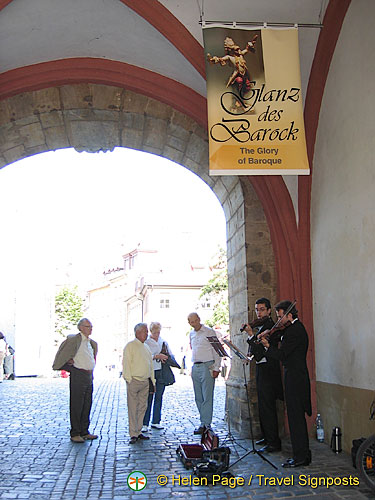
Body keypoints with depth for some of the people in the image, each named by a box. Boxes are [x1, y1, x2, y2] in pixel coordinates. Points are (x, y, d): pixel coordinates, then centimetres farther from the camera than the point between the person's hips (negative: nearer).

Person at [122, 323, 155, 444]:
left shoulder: (146, 347, 19)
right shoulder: (130, 346, -3)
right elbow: (126, 364, -8)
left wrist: (152, 381, 17)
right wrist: (129, 380, -14)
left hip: (145, 382, 7)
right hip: (134, 381, -7)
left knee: (142, 407, 8)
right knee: (133, 408, -5)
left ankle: (138, 432, 16)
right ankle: (133, 434, -2)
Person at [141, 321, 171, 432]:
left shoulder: (164, 342, 13)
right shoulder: (145, 343, -2)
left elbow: (171, 355, 16)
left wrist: (165, 358, -5)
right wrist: (156, 356, -23)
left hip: (162, 372, 4)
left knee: (159, 397, 8)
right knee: (148, 398, -6)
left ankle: (156, 422, 17)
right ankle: (144, 424, -1)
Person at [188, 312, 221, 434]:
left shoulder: (209, 332, -3)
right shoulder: (191, 334, 17)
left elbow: (216, 351, -5)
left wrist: (216, 368, -10)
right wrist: (192, 367, 18)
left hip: (207, 366, -7)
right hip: (195, 368, 7)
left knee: (207, 397, -8)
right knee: (198, 398, 7)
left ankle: (206, 424, -7)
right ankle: (204, 423, 12)